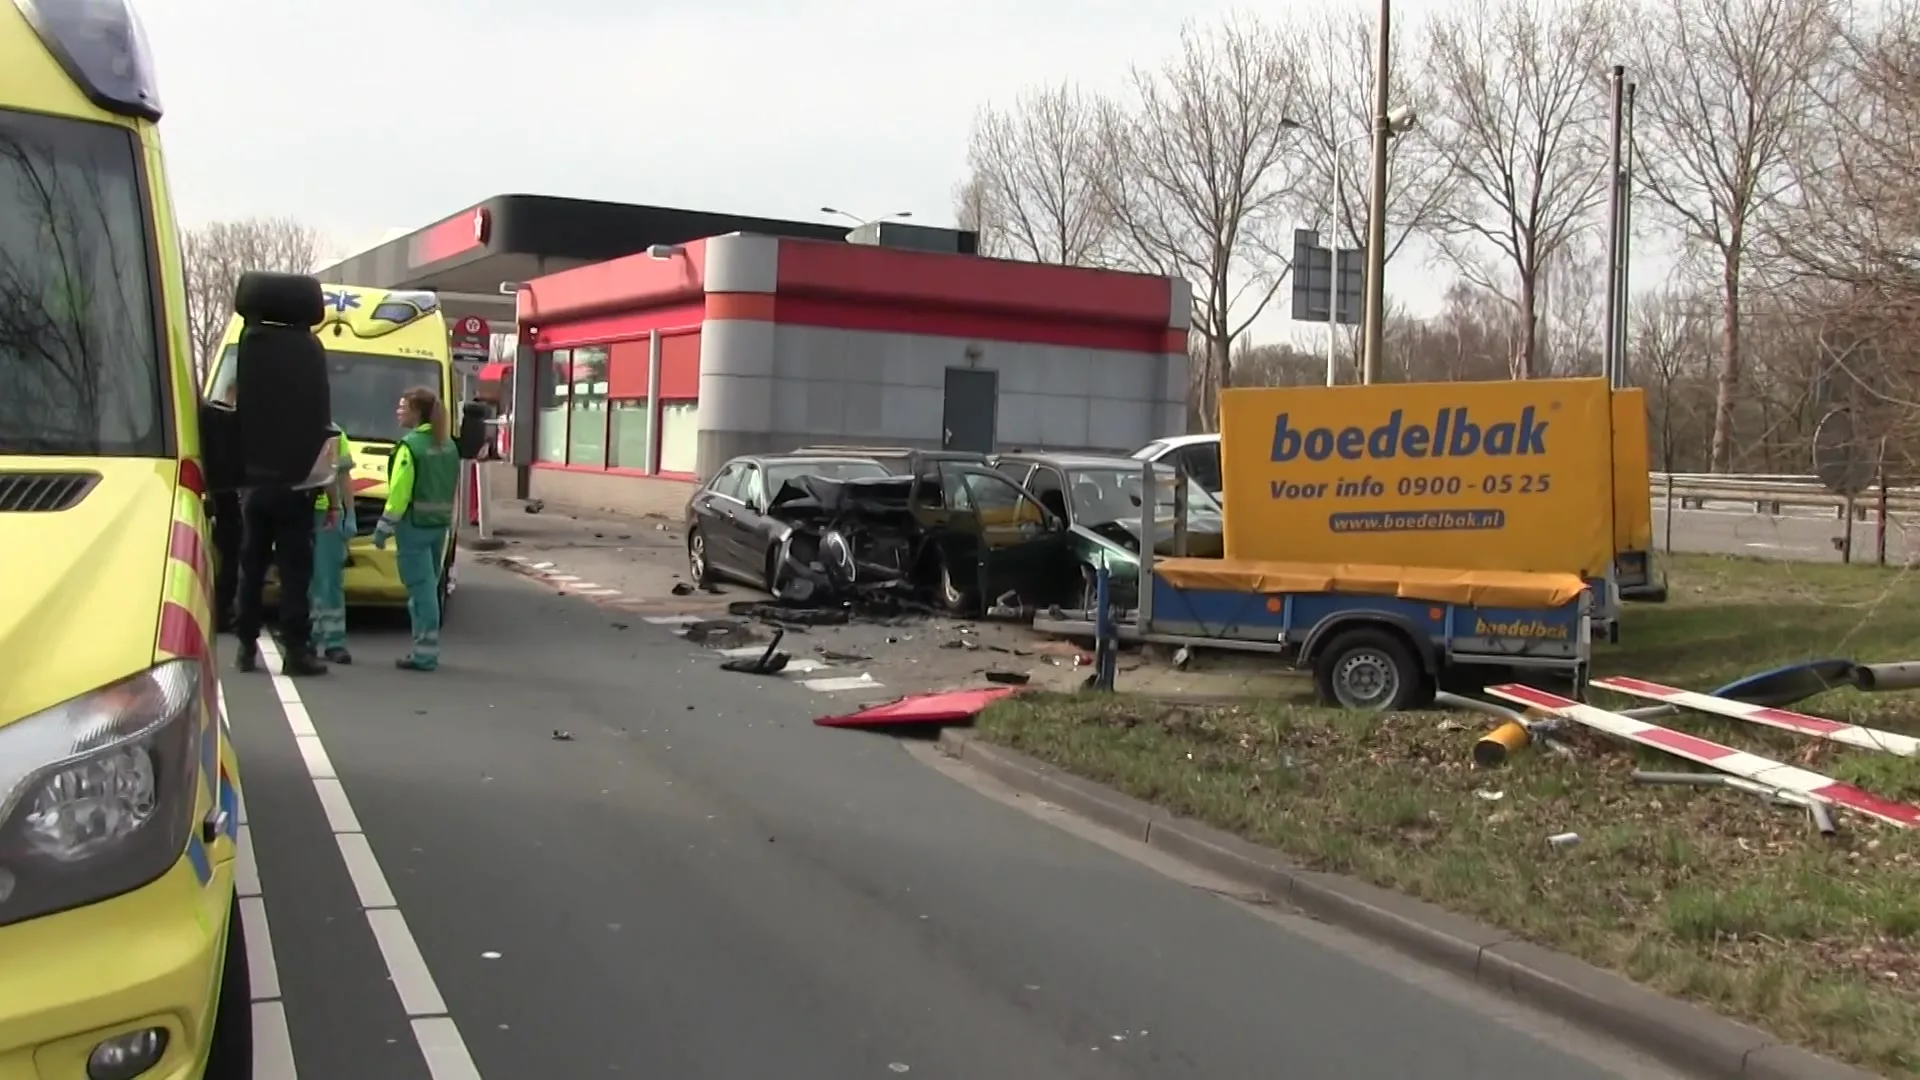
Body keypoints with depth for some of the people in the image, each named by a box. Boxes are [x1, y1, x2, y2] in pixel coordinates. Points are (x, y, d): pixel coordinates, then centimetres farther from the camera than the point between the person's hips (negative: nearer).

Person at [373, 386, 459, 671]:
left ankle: (424, 653, -4)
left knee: (420, 587, -5)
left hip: (414, 525, -8)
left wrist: (384, 527, -11)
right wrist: (447, 518, 18)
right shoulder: (448, 445, 10)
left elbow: (399, 492, -16)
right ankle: (428, 649, 20)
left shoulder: (410, 445, -14)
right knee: (429, 586, 15)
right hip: (440, 524, 8)